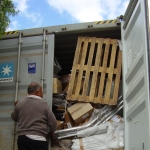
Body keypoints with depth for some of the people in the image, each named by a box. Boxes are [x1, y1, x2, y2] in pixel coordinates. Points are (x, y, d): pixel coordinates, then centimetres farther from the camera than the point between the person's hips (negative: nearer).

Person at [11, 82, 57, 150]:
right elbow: (53, 122, -3)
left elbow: (14, 117, 24)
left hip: (22, 138, 4)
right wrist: (50, 132, 17)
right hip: (38, 139, -4)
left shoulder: (19, 104, 6)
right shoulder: (43, 103, -4)